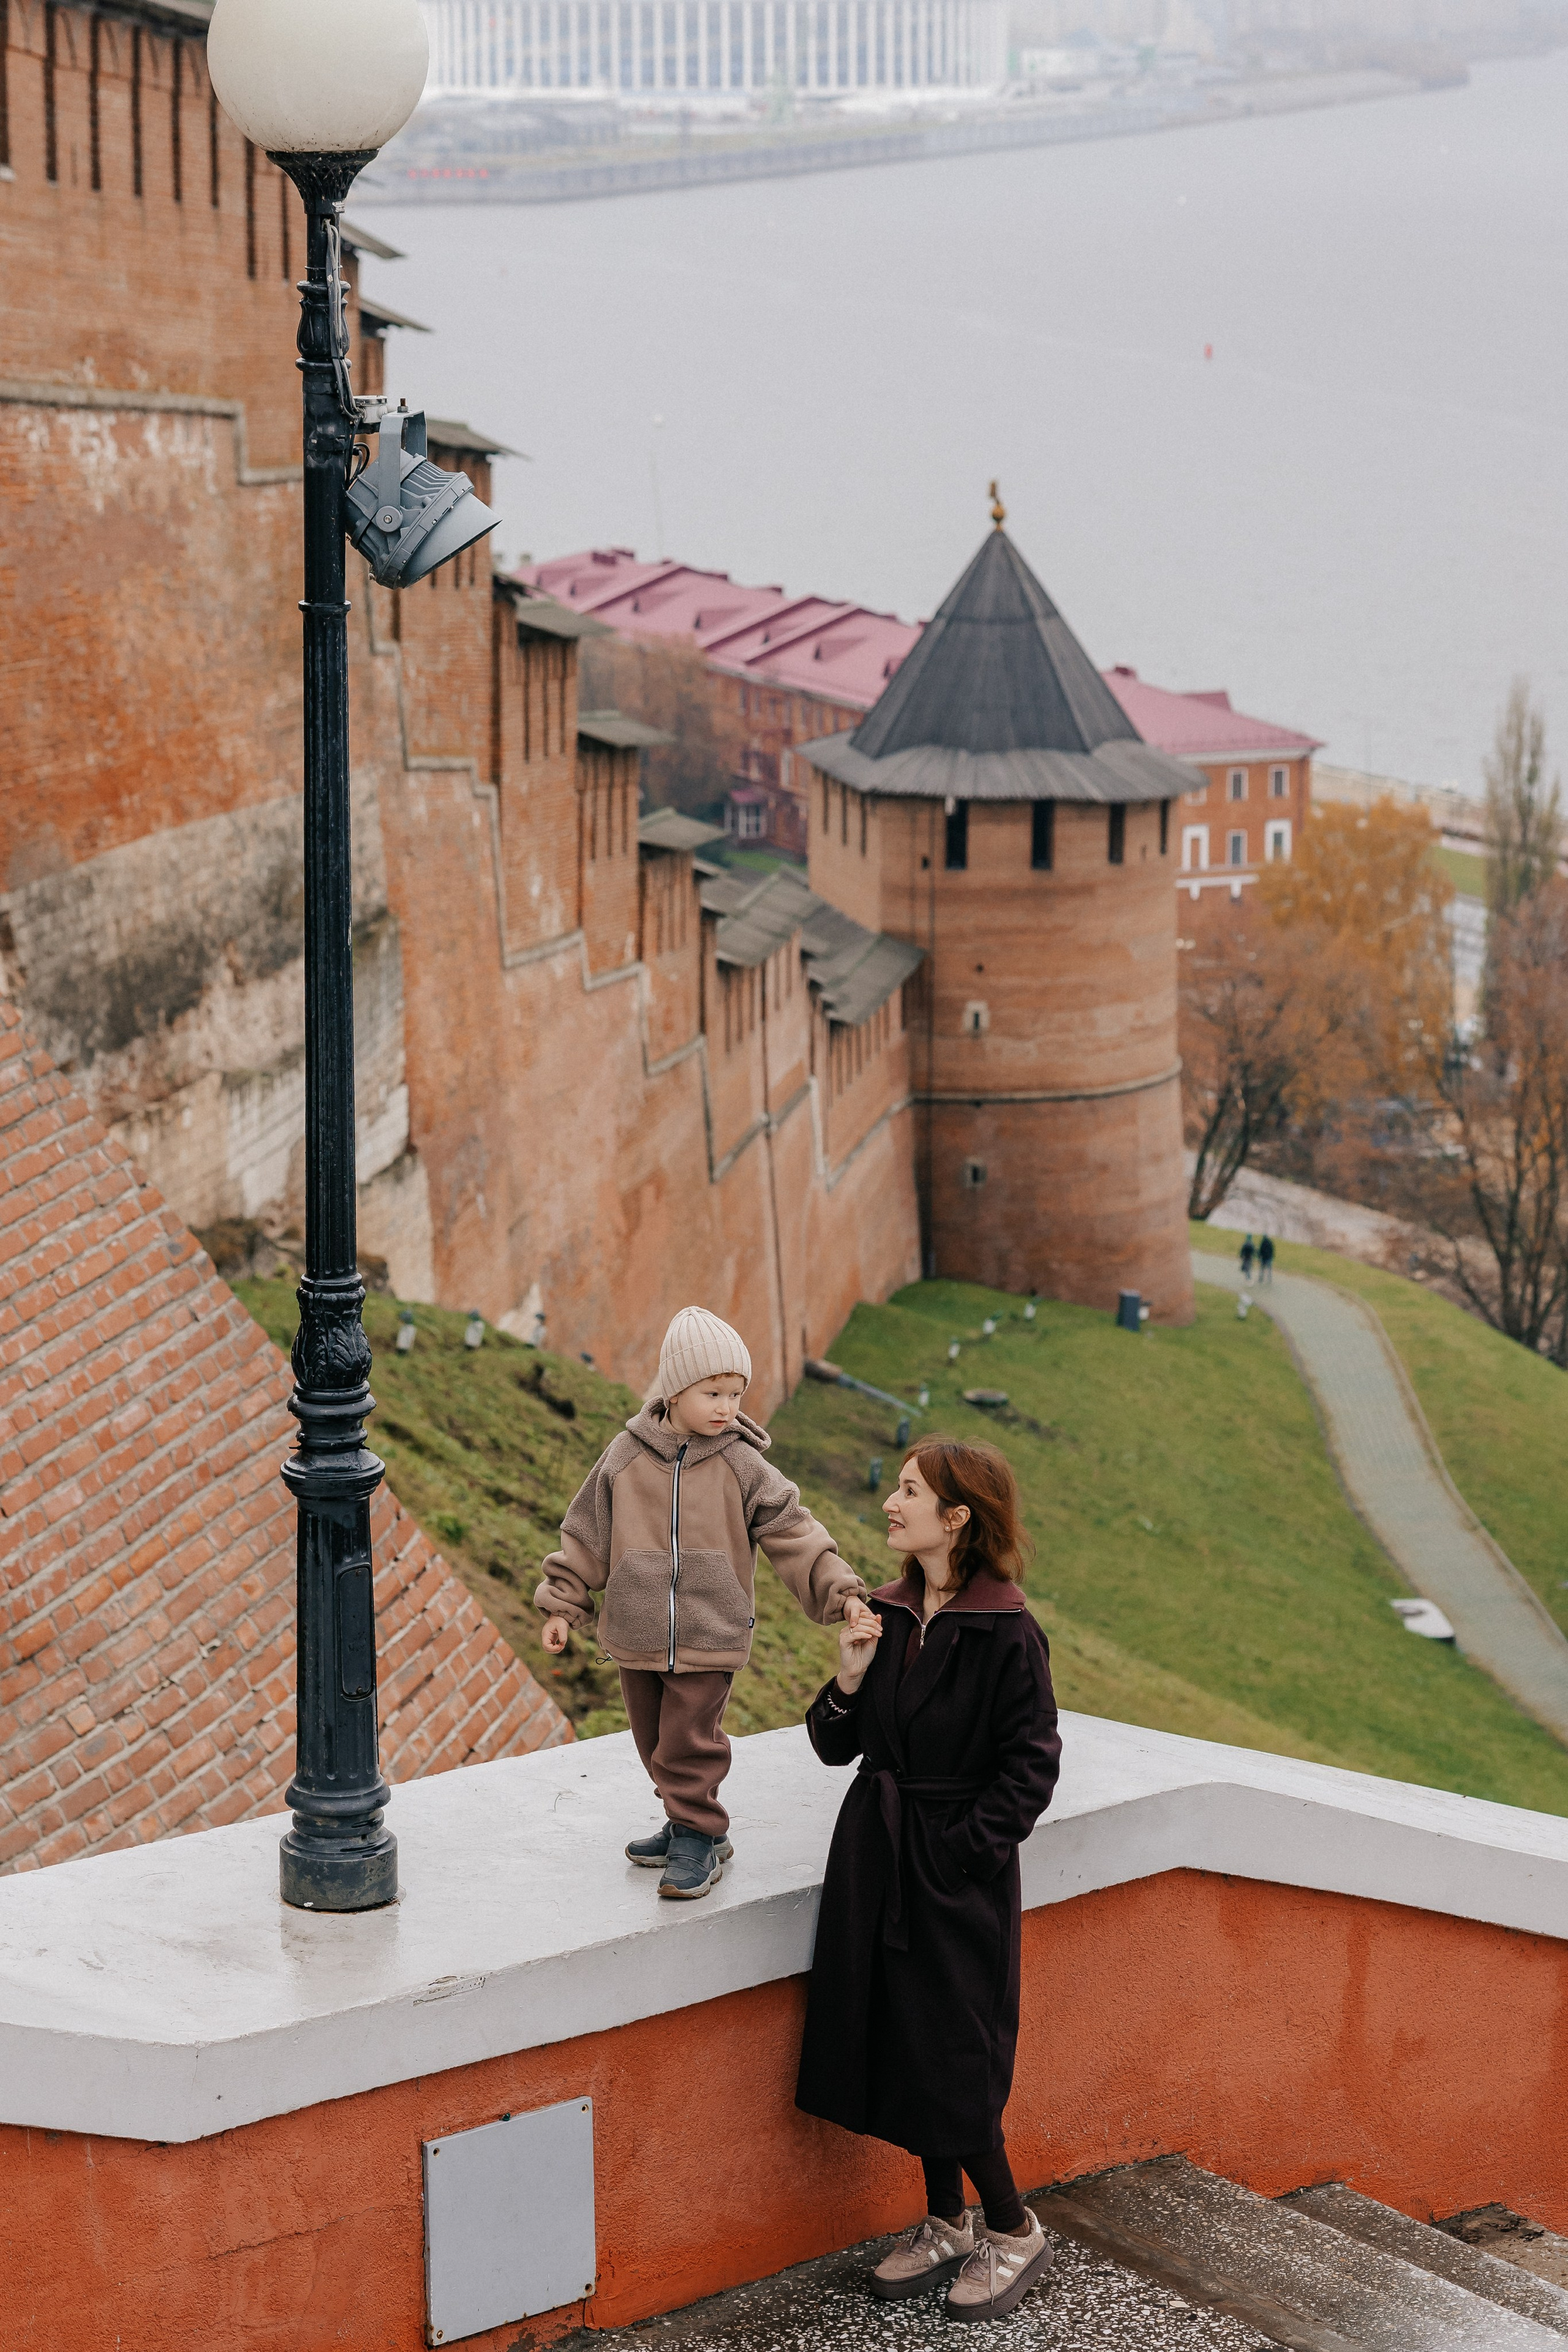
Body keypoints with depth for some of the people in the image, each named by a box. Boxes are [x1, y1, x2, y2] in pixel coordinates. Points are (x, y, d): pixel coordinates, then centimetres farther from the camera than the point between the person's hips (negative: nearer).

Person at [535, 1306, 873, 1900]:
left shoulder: (742, 1466, -5)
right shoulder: (625, 1456, -1)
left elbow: (792, 1535, -3)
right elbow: (588, 1535, 6)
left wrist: (841, 1593, -13)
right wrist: (563, 1606, 7)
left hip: (709, 1637, -3)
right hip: (637, 1635, 3)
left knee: (689, 1744, -4)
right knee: (655, 1743, 13)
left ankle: (699, 1836, 13)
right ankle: (689, 1827, 30)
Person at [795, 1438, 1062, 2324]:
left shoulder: (1006, 1634, -16)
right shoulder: (889, 1614, 5)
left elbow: (1032, 1766, -14)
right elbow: (835, 1745, 10)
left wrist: (965, 1849, -16)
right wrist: (849, 1680, -9)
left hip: (958, 1870, -7)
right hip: (876, 1858, 7)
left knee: (952, 2061, -2)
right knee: (896, 2044, 13)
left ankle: (1016, 2233, 18)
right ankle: (947, 2224, 29)